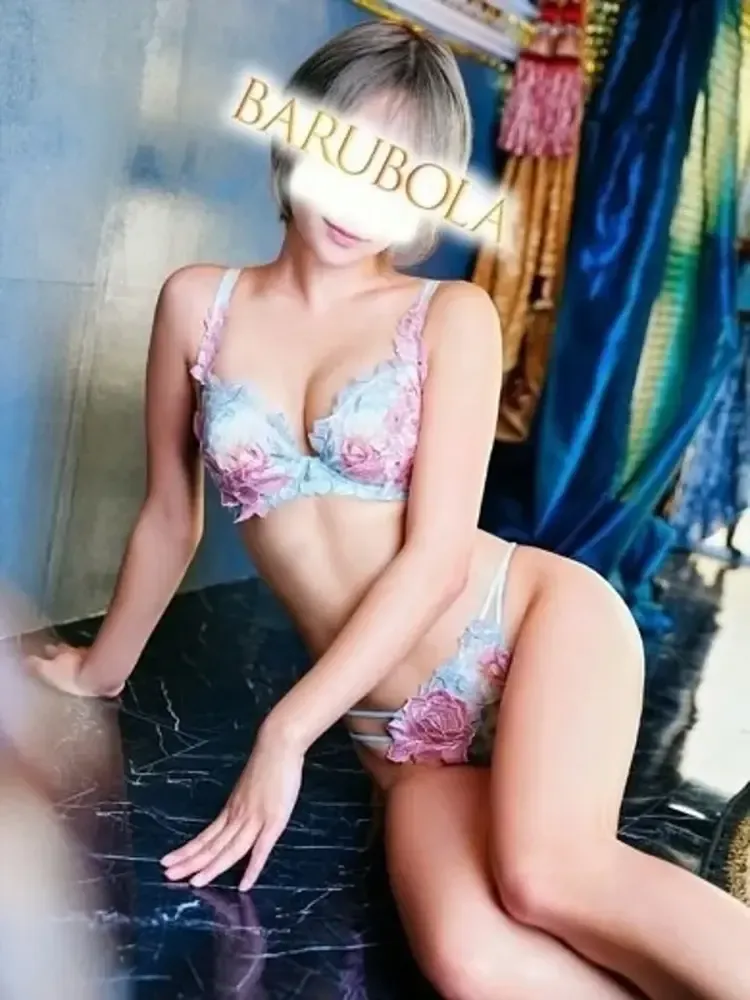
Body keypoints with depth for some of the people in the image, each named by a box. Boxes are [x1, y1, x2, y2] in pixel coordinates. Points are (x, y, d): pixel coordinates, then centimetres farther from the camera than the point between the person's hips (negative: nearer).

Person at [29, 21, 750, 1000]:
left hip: (537, 622, -2)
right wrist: (102, 668, 27)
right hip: (401, 733, 2)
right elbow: (170, 516, 17)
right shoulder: (200, 303, 7)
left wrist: (283, 733, -12)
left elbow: (437, 553, -8)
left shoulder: (452, 316, -2)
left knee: (547, 874, -33)